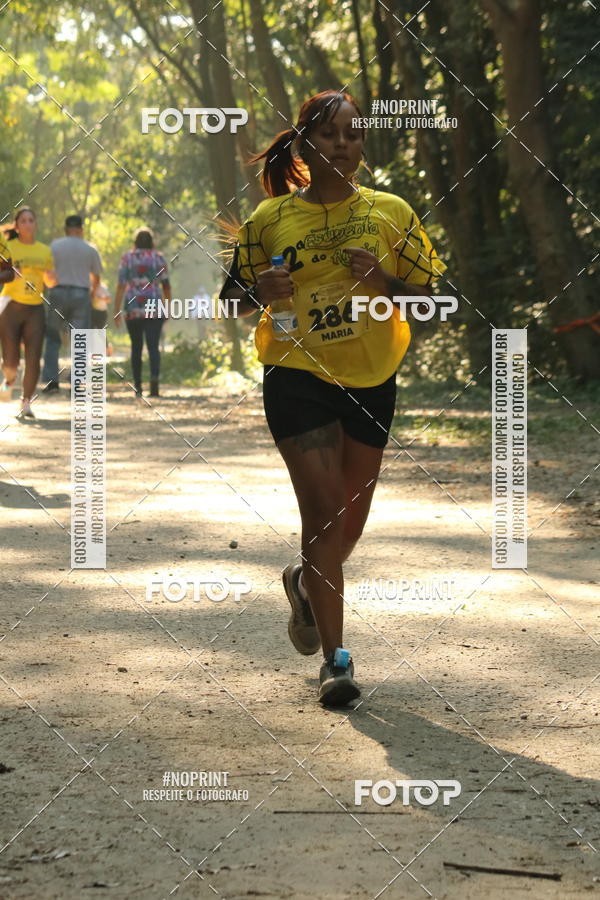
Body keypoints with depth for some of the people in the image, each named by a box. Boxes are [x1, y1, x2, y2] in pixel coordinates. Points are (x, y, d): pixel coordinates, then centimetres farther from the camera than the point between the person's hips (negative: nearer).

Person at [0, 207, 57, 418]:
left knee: (33, 359, -9)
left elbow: (50, 283, 21)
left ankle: (26, 402, 2)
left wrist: (51, 276, -2)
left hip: (35, 309, 3)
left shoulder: (45, 251, 11)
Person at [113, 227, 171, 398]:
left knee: (136, 347, 13)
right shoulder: (159, 258, 4)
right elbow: (166, 286, 8)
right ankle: (155, 378, -32)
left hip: (133, 308, 1)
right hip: (154, 309, 0)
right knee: (153, 347, -7)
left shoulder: (127, 258, 2)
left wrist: (116, 311, -4)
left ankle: (137, 386, 14)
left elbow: (121, 286, -5)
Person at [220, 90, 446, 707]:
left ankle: (307, 583, 45)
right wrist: (260, 292, -16)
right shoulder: (270, 219, -2)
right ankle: (335, 658, -6)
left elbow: (428, 297, 5)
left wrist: (384, 281, -15)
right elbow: (233, 302, 7)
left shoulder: (391, 213, 1)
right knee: (323, 509, -12)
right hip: (296, 377, -3)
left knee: (351, 517, 11)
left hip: (371, 380, 3)